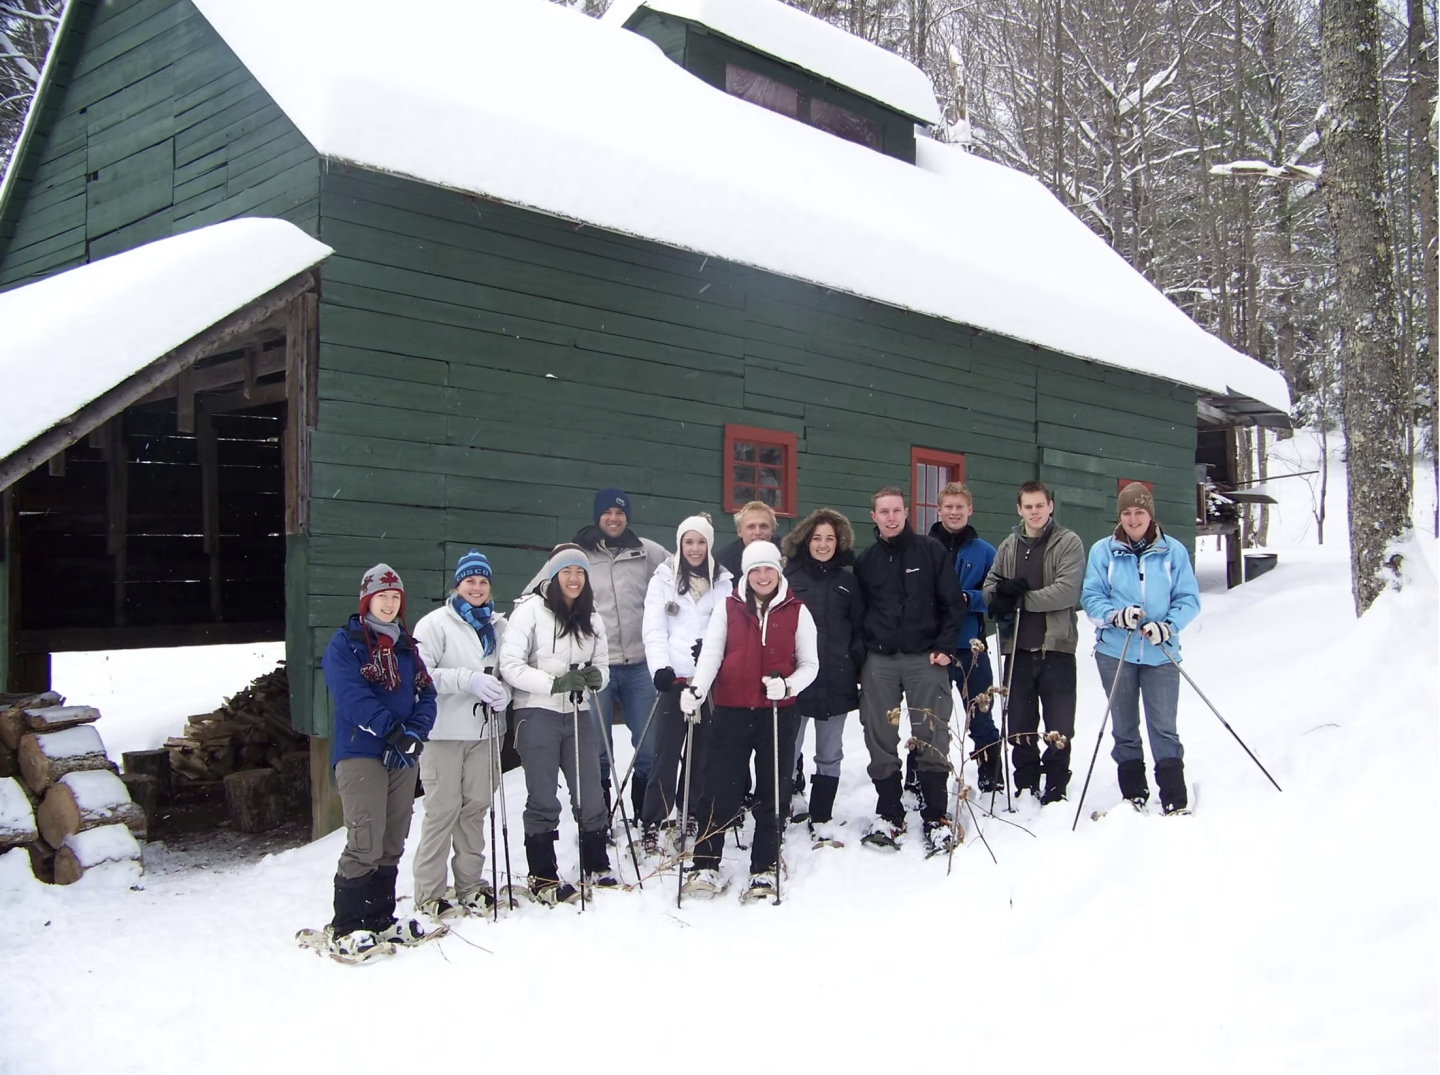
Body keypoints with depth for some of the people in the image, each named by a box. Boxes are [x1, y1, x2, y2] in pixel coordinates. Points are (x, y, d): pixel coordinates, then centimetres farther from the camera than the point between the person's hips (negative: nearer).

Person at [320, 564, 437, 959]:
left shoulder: (406, 646, 16)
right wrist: (392, 730, -23)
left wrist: (414, 733, -10)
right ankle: (345, 927, -3)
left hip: (404, 758, 6)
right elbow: (351, 697, -15)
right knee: (366, 843, -12)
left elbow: (426, 694, 9)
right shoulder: (344, 644, -3)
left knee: (393, 843, 10)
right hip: (360, 753, -6)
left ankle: (381, 918, 21)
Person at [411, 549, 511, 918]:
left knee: (477, 805, 10)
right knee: (444, 808, -4)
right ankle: (429, 893, 5)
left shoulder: (498, 624, 11)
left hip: (484, 729, 5)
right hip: (444, 731, -5)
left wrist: (501, 693, -5)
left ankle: (470, 884, 22)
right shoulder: (435, 623, -4)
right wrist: (469, 680, -20)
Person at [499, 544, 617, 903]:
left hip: (577, 715, 6)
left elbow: (603, 663, 15)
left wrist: (597, 677, -9)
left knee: (591, 796, 11)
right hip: (538, 715, -5)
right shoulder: (530, 610, -9)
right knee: (543, 800, 3)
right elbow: (510, 666, -14)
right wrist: (554, 683, -23)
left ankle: (596, 869, 25)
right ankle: (543, 877, 14)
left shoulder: (591, 618, 10)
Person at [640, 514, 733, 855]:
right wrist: (660, 666, -16)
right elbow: (654, 629, -2)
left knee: (704, 752, 7)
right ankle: (651, 823, 3)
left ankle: (693, 816, 20)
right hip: (675, 677, -2)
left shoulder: (723, 581, 10)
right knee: (667, 752, -3)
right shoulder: (664, 579, 5)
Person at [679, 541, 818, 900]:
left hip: (778, 714, 1)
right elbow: (710, 654, -4)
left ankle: (764, 868, 18)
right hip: (732, 712, 0)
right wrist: (696, 689, -22)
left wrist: (788, 685, -15)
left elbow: (809, 664, 6)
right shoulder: (727, 608, 4)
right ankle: (705, 864, 8)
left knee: (772, 792, 8)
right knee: (719, 789, -2)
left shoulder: (797, 612, 4)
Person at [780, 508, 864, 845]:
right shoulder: (789, 577, -1)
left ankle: (821, 819, 20)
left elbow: (859, 628, 12)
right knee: (788, 751, 3)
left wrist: (857, 666, 2)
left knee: (830, 756, 10)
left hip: (836, 682, 3)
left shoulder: (847, 581, 9)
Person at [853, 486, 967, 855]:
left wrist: (944, 647, -7)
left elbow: (954, 602, 1)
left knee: (932, 739, -2)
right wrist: (859, 658, 4)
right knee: (881, 741, 4)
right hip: (879, 661, 3)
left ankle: (936, 817, 7)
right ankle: (888, 814, 15)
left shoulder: (931, 550, 3)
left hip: (926, 658, -2)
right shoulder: (866, 561, 11)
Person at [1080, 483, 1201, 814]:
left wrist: (1169, 626, -17)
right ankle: (1133, 794, 21)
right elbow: (1091, 597, -1)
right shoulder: (1102, 551, 2)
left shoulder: (1173, 551, 0)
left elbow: (1189, 598, 1)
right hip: (1115, 651, 1)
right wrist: (1116, 615, -20)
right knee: (1124, 726, 10)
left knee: (1164, 726, -3)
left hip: (1161, 653, -1)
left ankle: (1175, 800, 3)